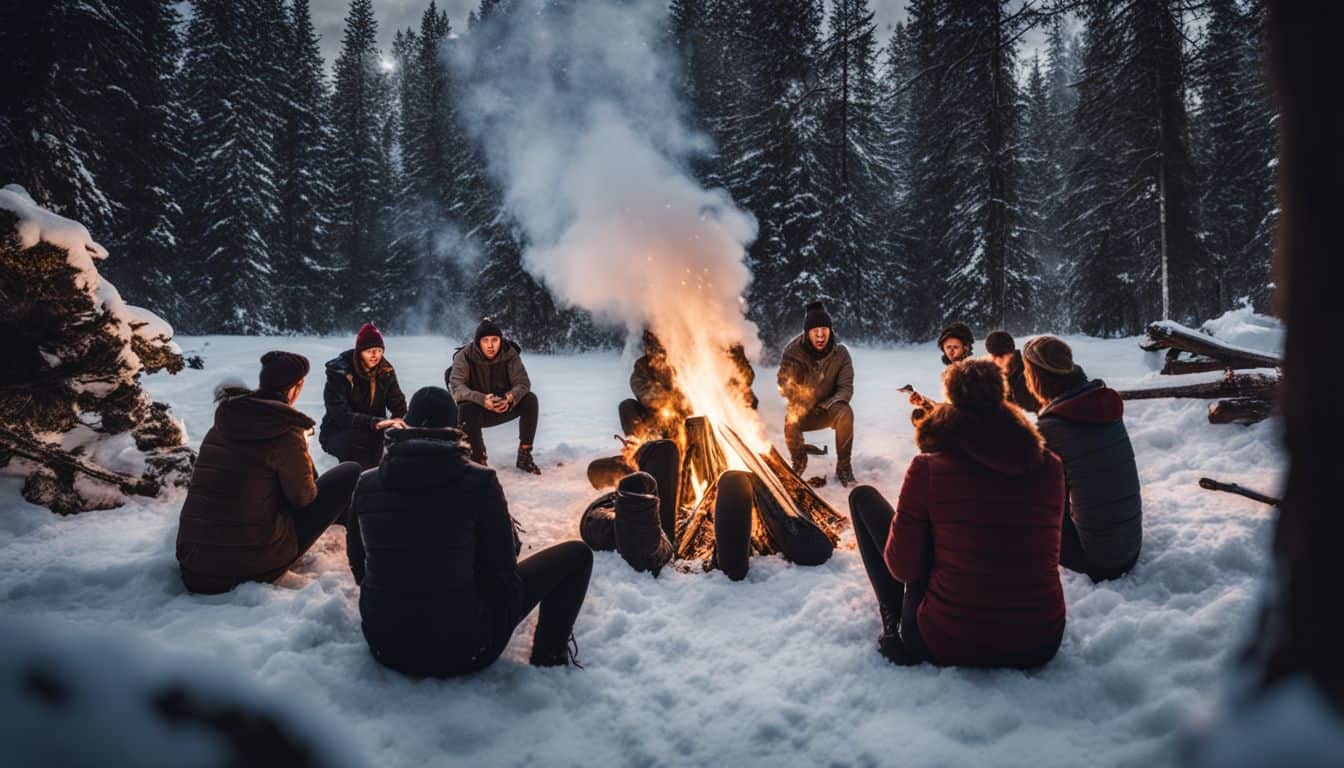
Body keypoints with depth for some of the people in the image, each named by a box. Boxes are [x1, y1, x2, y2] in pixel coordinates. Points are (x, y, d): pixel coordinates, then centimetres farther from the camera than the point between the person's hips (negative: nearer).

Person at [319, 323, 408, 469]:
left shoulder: (386, 371, -2)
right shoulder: (339, 371, -15)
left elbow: (398, 404, -4)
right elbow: (339, 414, -24)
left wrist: (398, 419, -29)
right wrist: (375, 422, -39)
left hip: (371, 434, 4)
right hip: (337, 434, -4)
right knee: (360, 439, -34)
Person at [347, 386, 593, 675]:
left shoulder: (367, 484, -3)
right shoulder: (478, 481, -15)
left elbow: (358, 565, 10)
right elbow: (503, 565, -8)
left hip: (384, 647, 5)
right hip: (462, 651, -5)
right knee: (576, 554, 9)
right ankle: (549, 655, 11)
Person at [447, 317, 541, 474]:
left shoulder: (509, 353, -12)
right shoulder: (464, 356, -19)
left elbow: (523, 382, -19)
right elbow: (457, 387, -32)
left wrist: (509, 398, -42)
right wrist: (483, 400, -50)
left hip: (504, 407, 2)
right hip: (477, 409, -2)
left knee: (530, 399, -22)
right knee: (466, 409, -36)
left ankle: (524, 455, -14)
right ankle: (478, 460, -21)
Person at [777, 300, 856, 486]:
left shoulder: (840, 353, -13)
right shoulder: (793, 351, -16)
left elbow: (846, 389, -13)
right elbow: (785, 384, -13)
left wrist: (826, 405, -29)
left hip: (829, 409, 0)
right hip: (802, 410, 0)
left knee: (845, 413, -33)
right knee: (790, 421, -33)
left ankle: (843, 466, -14)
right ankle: (799, 462, -1)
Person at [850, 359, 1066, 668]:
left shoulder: (927, 470, -13)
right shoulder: (1050, 467, -2)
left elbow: (902, 568, -5)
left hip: (950, 646, -4)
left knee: (863, 496, 12)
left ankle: (894, 625, 13)